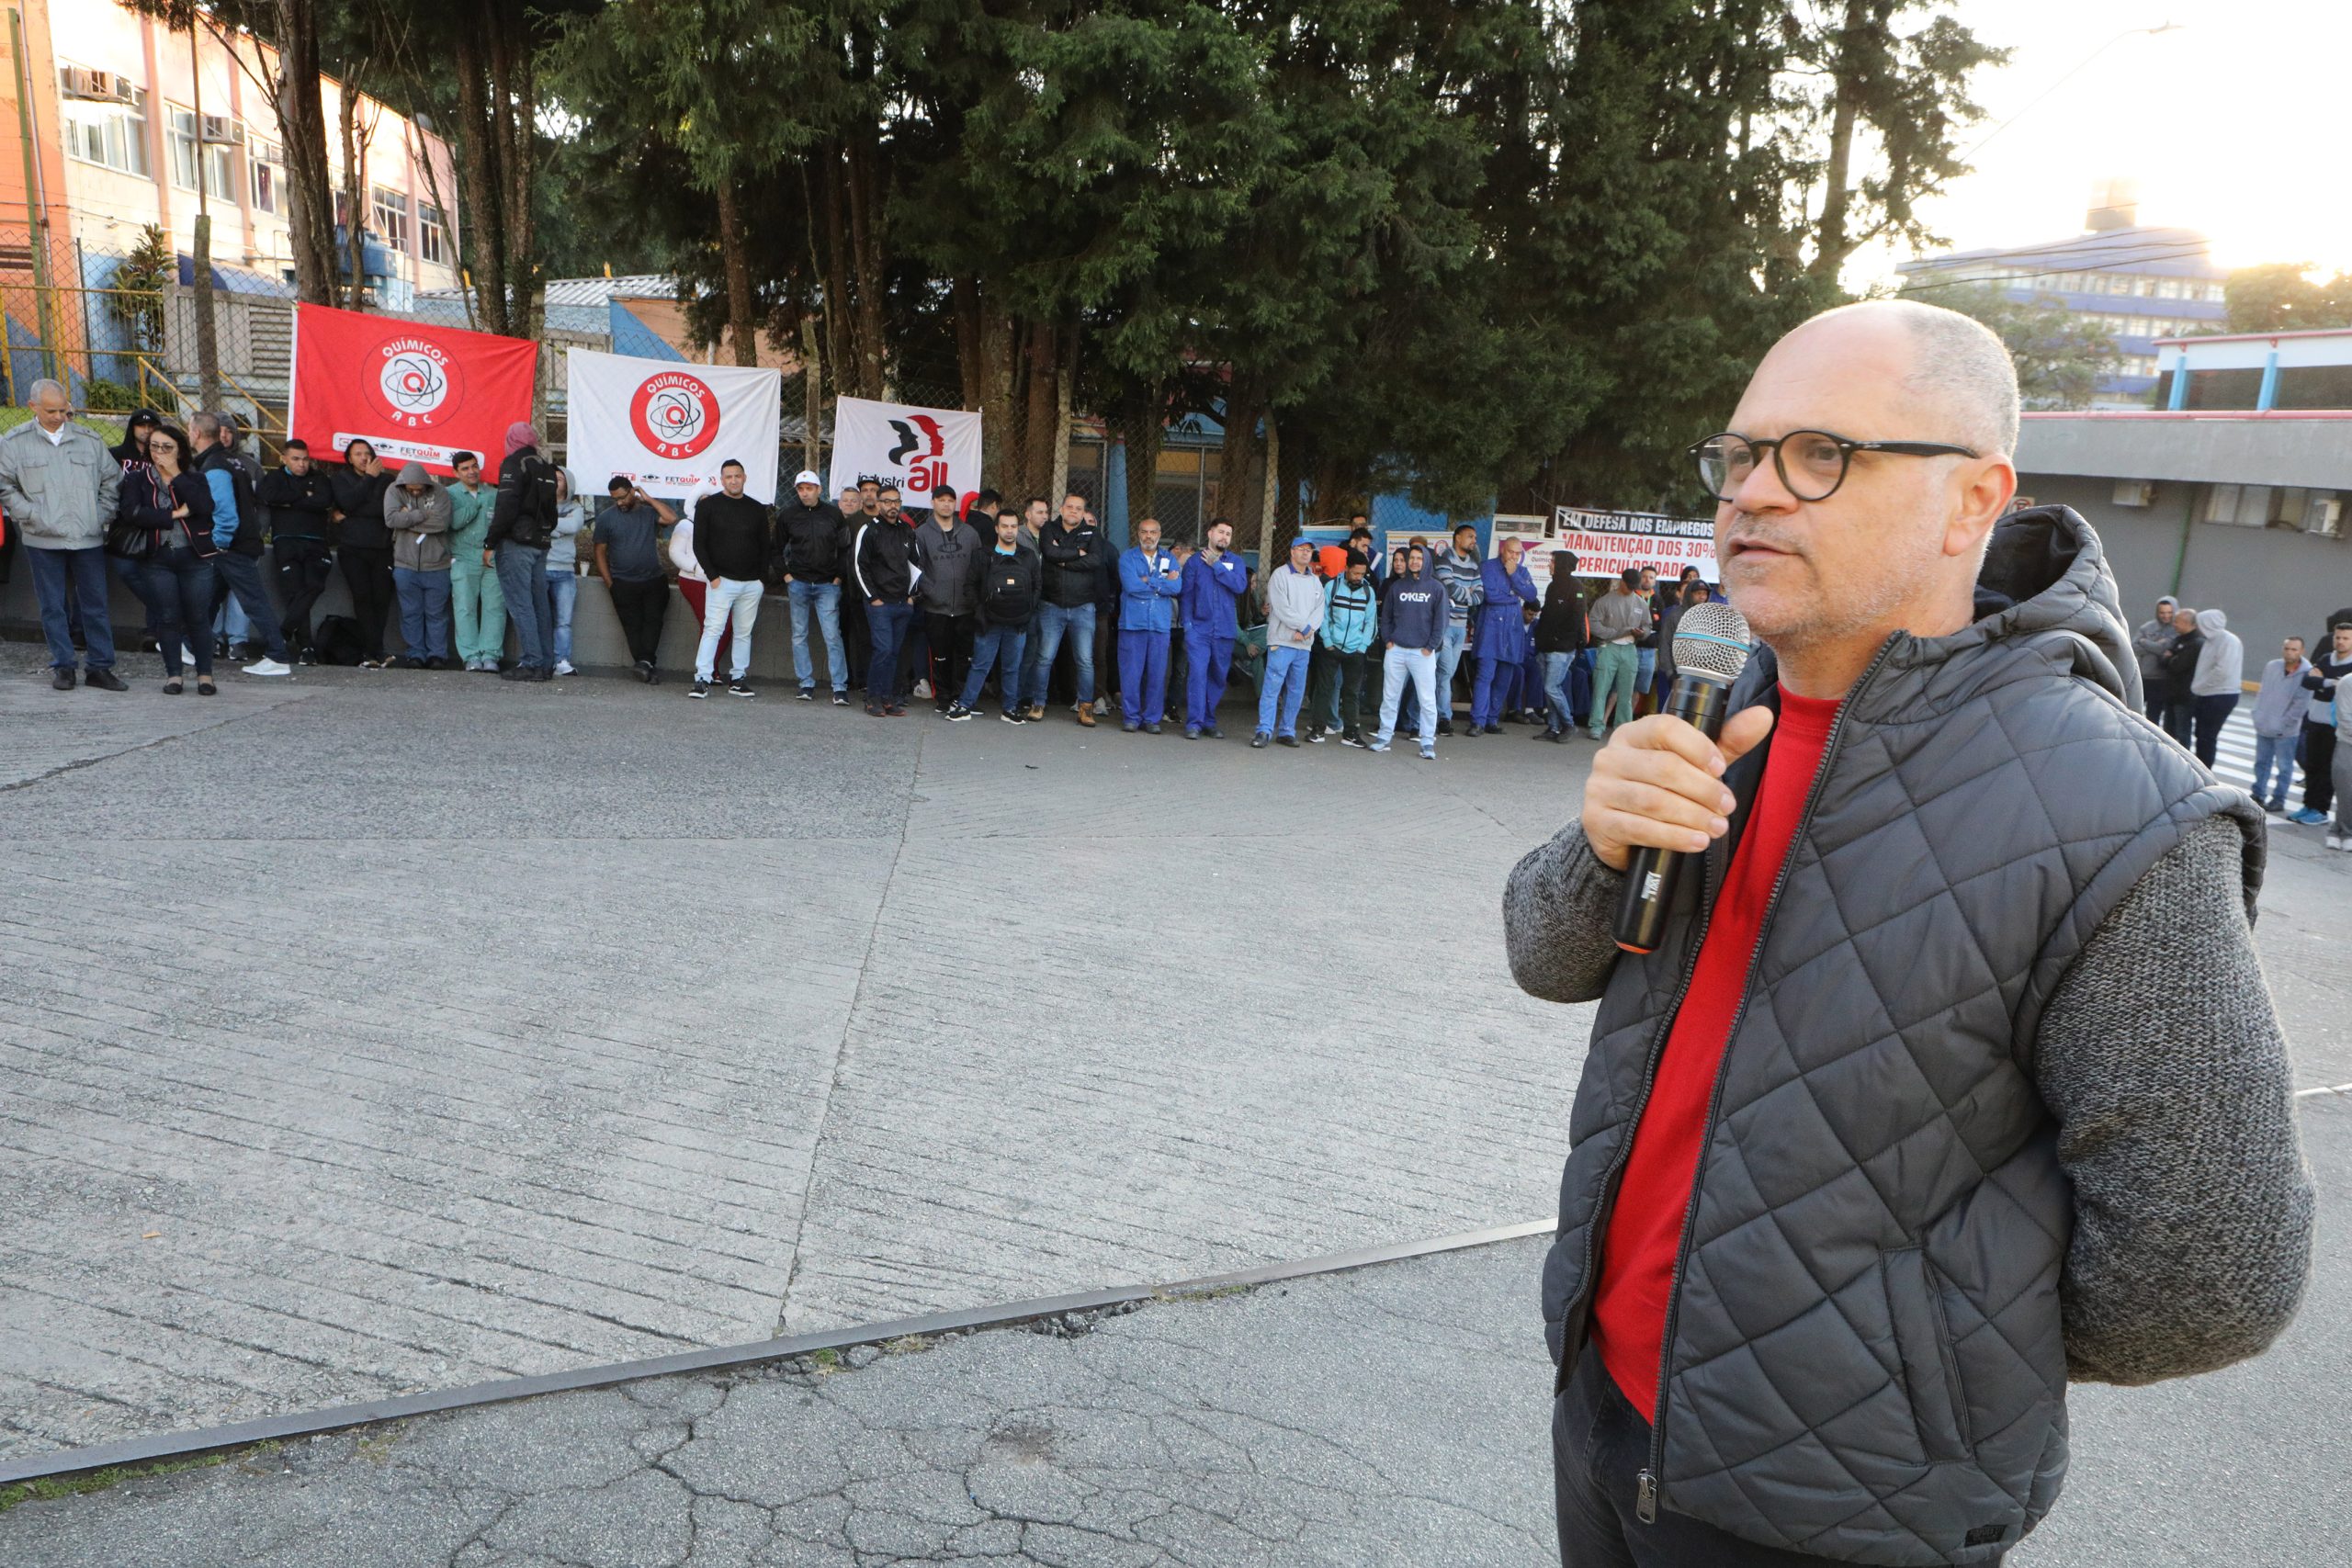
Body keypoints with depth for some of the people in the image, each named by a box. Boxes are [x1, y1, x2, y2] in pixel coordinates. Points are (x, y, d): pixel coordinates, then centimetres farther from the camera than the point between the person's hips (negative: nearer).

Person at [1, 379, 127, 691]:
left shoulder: (89, 439, 8)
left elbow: (112, 480, 14)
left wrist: (102, 516, 5)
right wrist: (32, 516, -7)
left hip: (88, 538, 1)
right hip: (44, 540, -1)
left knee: (96, 604, 3)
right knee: (53, 606, 5)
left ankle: (99, 667, 10)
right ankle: (62, 666, 13)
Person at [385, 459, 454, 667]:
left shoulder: (439, 493, -1)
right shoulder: (394, 492, 2)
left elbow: (441, 523, -16)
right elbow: (391, 518, -14)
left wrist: (408, 518, -10)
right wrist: (424, 514, -12)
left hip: (436, 566, -1)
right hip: (405, 566, 1)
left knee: (436, 613, 5)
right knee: (411, 613, 6)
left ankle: (438, 654, 13)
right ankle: (415, 654, 14)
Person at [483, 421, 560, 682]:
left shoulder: (514, 463, -8)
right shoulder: (546, 467, 15)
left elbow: (506, 507, -16)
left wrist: (490, 544, -13)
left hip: (516, 544, -7)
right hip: (540, 544, 7)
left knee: (520, 605, -7)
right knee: (540, 604, 9)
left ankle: (531, 664, -10)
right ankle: (546, 664, 10)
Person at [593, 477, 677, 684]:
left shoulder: (649, 511, 5)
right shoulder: (606, 517, 6)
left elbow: (671, 518, -15)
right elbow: (599, 551, 8)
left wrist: (648, 499, -9)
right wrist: (609, 582, 1)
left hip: (654, 581, 0)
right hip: (624, 584, 0)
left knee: (653, 620, -11)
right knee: (633, 625, -3)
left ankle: (645, 661, -17)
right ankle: (648, 667, -2)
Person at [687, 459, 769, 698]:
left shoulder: (757, 509, 10)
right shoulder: (708, 505, 1)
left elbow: (765, 546, 14)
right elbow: (699, 544, -1)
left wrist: (763, 579, 5)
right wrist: (712, 575, -8)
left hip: (752, 584, 3)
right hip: (721, 580, -3)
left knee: (744, 633, 7)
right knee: (713, 629, -9)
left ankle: (738, 679, 13)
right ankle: (703, 679, -9)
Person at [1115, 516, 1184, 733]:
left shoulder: (1169, 559, 12)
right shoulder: (1128, 558, 6)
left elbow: (1177, 587, -4)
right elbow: (1131, 585, -12)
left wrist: (1148, 581, -8)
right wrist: (1163, 583, -5)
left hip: (1161, 624, 2)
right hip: (1132, 623, -2)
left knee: (1157, 673, 2)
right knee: (1130, 672, -2)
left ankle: (1152, 718, 10)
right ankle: (1130, 717, 8)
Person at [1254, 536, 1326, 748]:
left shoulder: (1315, 581, 18)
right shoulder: (1280, 575, -1)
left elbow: (1319, 611, 8)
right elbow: (1281, 608, -11)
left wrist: (1308, 630, -10)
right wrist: (1305, 626, -11)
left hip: (1304, 644, 6)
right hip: (1282, 641, -6)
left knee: (1296, 690, 7)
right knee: (1272, 686, -10)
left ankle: (1287, 731, 14)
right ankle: (1264, 731, -10)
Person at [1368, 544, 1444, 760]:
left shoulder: (1436, 588, 2)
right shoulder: (1396, 586, 10)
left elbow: (1442, 619, -1)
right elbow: (1386, 615, 13)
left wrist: (1431, 646, -6)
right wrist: (1388, 640, 2)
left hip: (1423, 653, -3)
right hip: (1395, 651, 3)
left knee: (1427, 700, -3)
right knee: (1389, 697, 7)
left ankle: (1428, 743, 3)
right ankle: (1384, 737, 15)